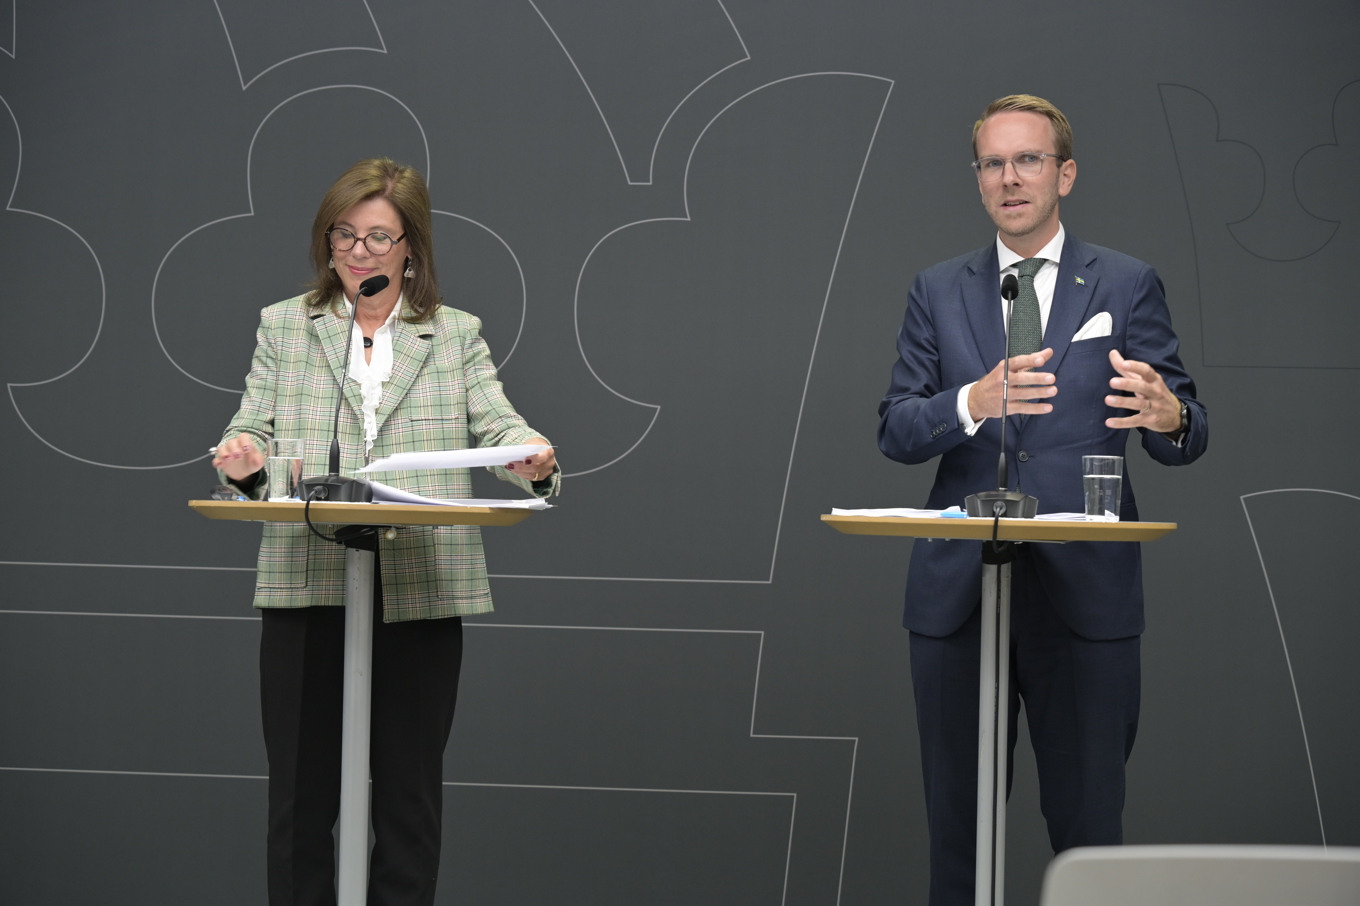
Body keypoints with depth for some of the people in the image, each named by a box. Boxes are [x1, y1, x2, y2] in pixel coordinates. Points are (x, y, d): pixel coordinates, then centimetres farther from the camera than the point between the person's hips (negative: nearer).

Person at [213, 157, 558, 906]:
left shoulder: (457, 334, 11)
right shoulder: (283, 326, 12)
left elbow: (498, 426, 0)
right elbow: (254, 432, 7)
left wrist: (532, 458, -23)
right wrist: (244, 458, -17)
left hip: (421, 595, 0)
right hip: (306, 589, 0)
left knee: (410, 796, 6)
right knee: (300, 796, 4)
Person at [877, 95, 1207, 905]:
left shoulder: (1128, 286, 5)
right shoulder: (939, 292, 11)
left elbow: (1188, 434, 3)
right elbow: (896, 432, 2)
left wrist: (1168, 418, -23)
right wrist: (974, 402, -19)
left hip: (1084, 594, -2)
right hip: (958, 592, 2)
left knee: (1088, 823, 0)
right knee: (958, 824, 8)